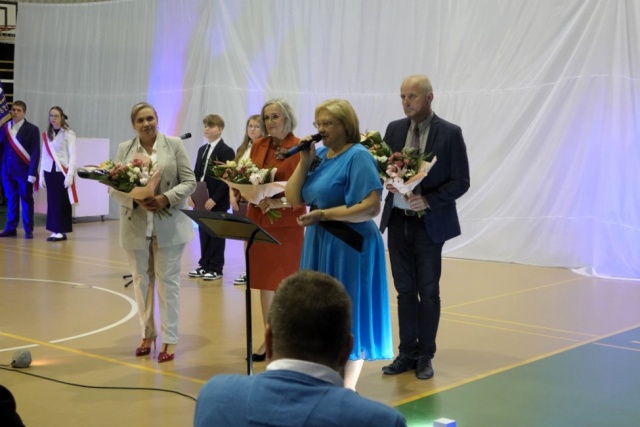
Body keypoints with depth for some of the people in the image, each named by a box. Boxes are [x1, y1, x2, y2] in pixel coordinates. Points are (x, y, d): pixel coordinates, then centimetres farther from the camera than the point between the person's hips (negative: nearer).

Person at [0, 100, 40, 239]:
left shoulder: (32, 129, -2)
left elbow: (36, 152, -6)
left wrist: (32, 172, -13)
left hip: (24, 171, -3)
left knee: (26, 200, 3)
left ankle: (28, 230, 9)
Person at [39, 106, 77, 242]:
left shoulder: (68, 134, -5)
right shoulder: (46, 135, 11)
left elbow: (73, 155, -8)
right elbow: (44, 155, 12)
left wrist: (70, 175, -15)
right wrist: (41, 175, 9)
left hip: (62, 171, -5)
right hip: (50, 171, 5)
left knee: (62, 202, -2)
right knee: (51, 201, 5)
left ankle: (62, 231, 3)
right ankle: (54, 231, 10)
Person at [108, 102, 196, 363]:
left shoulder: (174, 145, -1)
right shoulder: (124, 149, 5)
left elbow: (189, 182, -3)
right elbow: (114, 187, 3)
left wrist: (166, 199, -18)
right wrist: (135, 200, -16)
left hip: (168, 225, -3)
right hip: (136, 225, 3)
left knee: (167, 280, 1)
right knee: (141, 280, 11)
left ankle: (170, 339, 7)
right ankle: (147, 334, 24)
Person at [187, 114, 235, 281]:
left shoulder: (226, 151, -9)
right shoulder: (202, 149, 15)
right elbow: (196, 174, 14)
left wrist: (214, 198, -18)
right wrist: (192, 195, 3)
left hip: (217, 202, -7)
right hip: (201, 200, 7)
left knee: (216, 234, 0)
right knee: (203, 233, 11)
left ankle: (216, 269, 7)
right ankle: (204, 265, 19)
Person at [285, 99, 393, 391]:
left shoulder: (358, 156, -12)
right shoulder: (320, 155, 9)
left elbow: (372, 207, -21)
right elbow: (294, 200, 7)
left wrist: (323, 215, -21)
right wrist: (304, 162, -4)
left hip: (349, 247, -7)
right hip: (319, 243, 7)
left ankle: (347, 389, 12)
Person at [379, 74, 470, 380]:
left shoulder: (450, 133, -7)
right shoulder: (394, 129, 6)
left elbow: (461, 181, -8)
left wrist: (429, 200, -21)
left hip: (429, 223, -4)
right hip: (397, 221, 4)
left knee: (428, 293, 4)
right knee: (405, 291, 9)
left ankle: (425, 356, 16)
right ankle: (407, 353, 18)